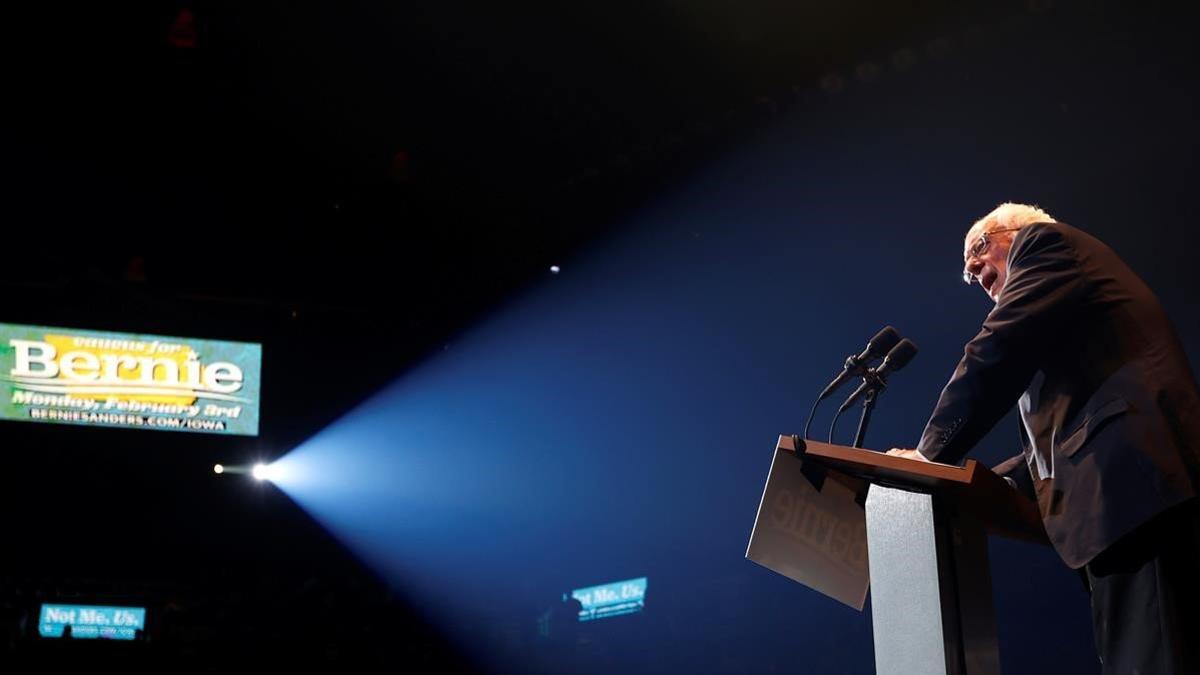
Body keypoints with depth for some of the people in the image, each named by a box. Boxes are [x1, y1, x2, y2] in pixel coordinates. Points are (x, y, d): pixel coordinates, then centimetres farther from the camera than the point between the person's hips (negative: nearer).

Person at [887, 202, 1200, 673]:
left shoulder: (1043, 243, 9)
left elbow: (997, 353, -6)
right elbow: (1058, 430, 31)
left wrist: (930, 454, 1)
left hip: (1132, 475, -10)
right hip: (1121, 485, 10)